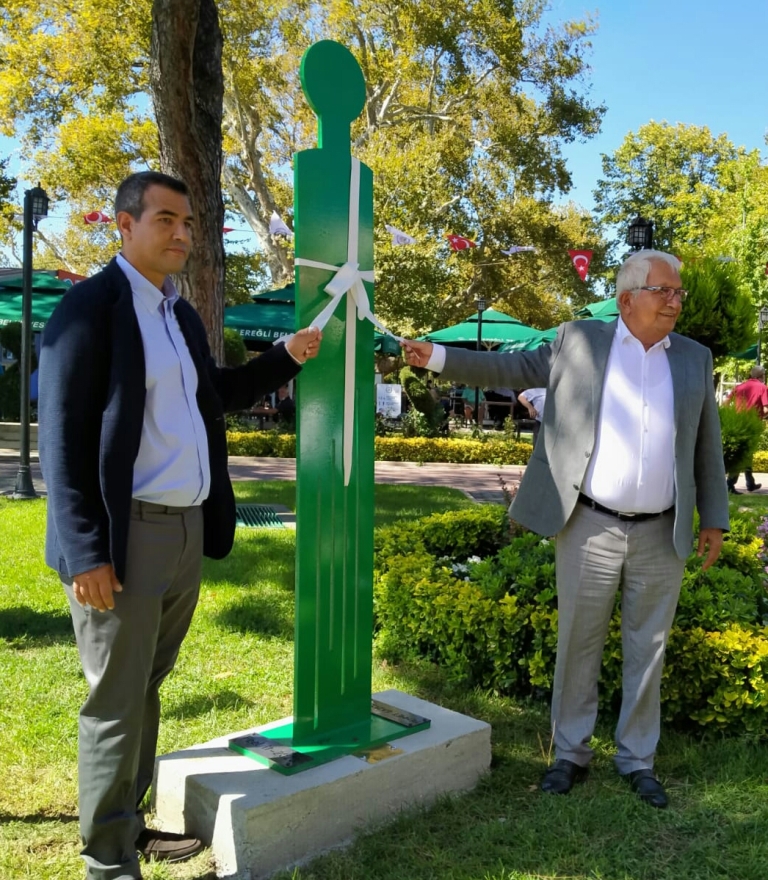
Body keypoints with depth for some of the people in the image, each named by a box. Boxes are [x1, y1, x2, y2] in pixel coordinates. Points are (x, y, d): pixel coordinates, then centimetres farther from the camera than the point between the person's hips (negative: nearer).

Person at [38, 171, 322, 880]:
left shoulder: (180, 314, 14)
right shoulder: (89, 307, -9)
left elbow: (215, 395, 26)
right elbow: (62, 440, -13)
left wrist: (286, 357, 14)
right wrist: (85, 552, -17)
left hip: (186, 530, 7)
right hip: (126, 536, -7)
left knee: (145, 688, 19)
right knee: (116, 704, 4)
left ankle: (131, 822, 35)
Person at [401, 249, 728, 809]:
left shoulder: (695, 359, 8)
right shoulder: (579, 342, 2)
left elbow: (707, 448, 12)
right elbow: (510, 369, 6)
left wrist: (714, 519, 10)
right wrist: (438, 358, -3)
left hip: (662, 534, 2)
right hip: (590, 527, -2)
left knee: (647, 651, 12)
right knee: (578, 645, 8)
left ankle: (638, 760, 28)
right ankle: (571, 753, 25)